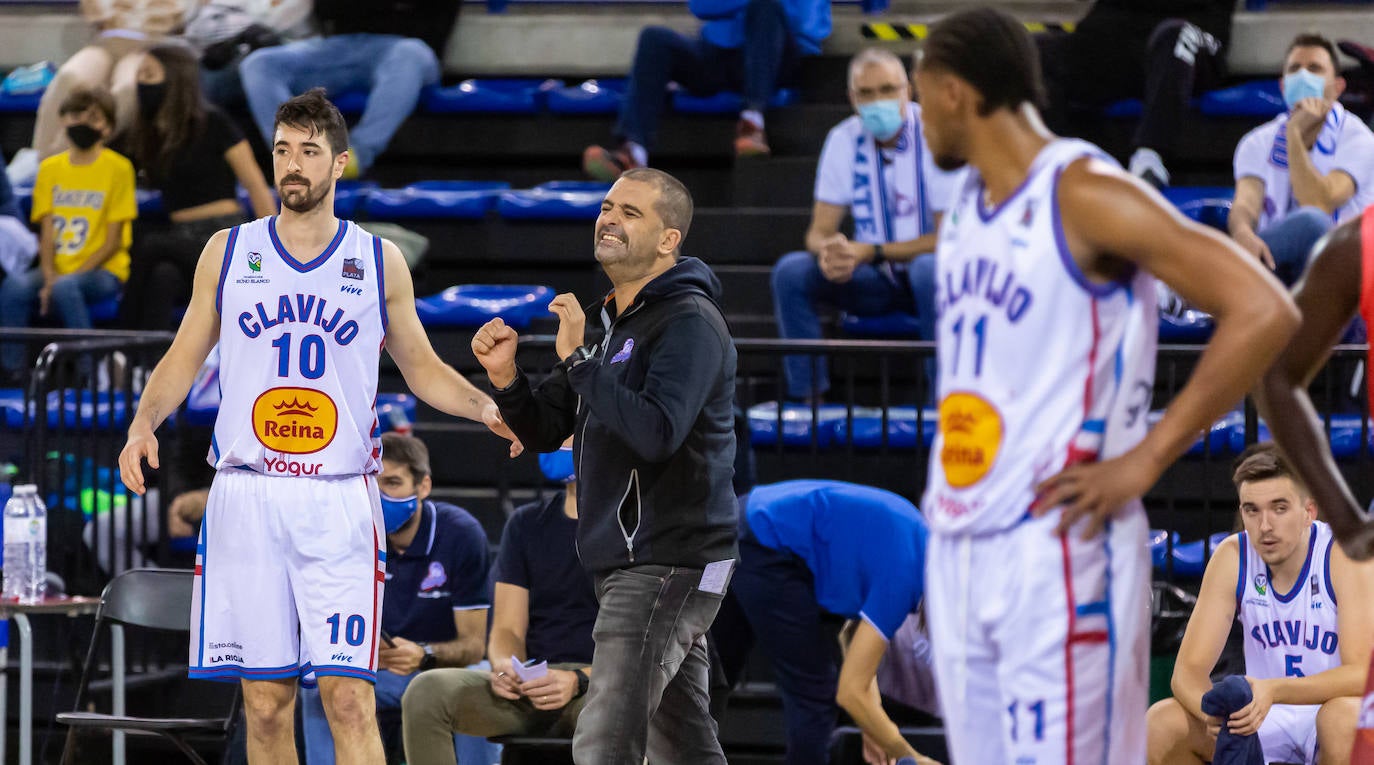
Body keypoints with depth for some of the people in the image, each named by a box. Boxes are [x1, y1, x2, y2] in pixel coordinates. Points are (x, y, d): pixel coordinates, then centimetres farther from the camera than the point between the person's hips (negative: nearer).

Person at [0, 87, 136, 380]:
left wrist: (62, 279, -15)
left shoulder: (118, 168, -2)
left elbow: (113, 241, -6)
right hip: (58, 269, 4)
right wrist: (48, 278, -14)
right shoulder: (50, 168, 11)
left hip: (103, 271, -4)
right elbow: (47, 234, 6)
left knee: (66, 287, -36)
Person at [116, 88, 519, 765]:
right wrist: (144, 422, -5)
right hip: (246, 497, 1)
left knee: (349, 698, -11)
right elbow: (184, 358, 13)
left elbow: (422, 368, 16)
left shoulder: (379, 262, 7)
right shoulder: (228, 252, 8)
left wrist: (487, 407, -1)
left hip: (340, 502, -1)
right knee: (266, 701, 2)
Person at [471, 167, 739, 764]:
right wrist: (505, 376, -2)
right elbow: (544, 431, 18)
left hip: (667, 564, -10)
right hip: (630, 564, 10)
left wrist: (578, 359, -23)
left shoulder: (690, 323, -12)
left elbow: (656, 433, -27)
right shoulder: (616, 324, 18)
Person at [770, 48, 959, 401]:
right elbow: (820, 231, 0)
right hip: (874, 280, 4)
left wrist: (872, 252, -24)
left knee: (931, 272, -38)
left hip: (924, 269, -4)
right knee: (790, 272, -18)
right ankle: (808, 396, -15)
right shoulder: (844, 140, -1)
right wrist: (828, 252, -26)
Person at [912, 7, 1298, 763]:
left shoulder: (1085, 195, -13)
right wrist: (944, 473, 15)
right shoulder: (966, 206, 13)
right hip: (957, 550, 8)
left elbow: (1263, 312, -19)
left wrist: (1144, 461, -17)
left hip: (1056, 549, -8)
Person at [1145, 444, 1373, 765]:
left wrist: (1274, 691, -43)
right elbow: (1189, 669, -10)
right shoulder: (1232, 557, -7)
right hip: (1261, 717, 4)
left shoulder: (1344, 556, -18)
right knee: (1160, 724, -19)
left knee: (1345, 715, -39)